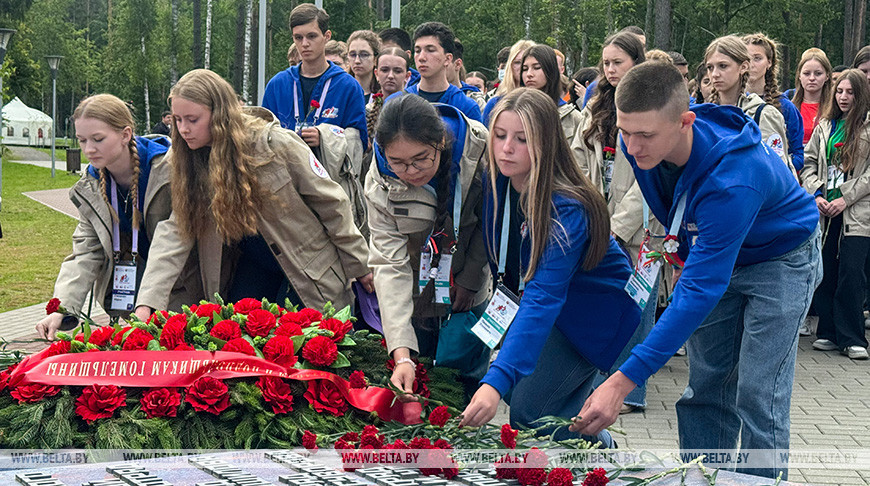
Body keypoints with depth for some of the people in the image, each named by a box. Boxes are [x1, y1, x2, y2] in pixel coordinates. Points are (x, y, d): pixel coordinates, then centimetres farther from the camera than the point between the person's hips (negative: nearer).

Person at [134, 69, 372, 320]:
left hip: (310, 270, -5)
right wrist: (146, 303, -24)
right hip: (253, 268, 5)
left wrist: (360, 266, -4)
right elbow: (174, 231, -12)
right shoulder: (190, 161, -7)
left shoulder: (275, 144, -21)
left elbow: (331, 204, -12)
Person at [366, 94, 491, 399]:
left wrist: (469, 279, -4)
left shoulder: (480, 150, -24)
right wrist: (401, 355, -35)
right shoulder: (381, 182, -24)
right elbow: (390, 263, -27)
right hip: (417, 294, 0)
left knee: (470, 381, 6)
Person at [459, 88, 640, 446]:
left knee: (527, 410, -14)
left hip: (597, 309, -7)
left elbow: (543, 299, -42)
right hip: (553, 303, 7)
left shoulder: (567, 209, -33)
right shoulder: (495, 182, -12)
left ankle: (600, 449, 13)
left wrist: (497, 381, -51)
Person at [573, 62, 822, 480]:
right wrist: (686, 251, 8)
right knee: (704, 392, 7)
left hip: (781, 259, -6)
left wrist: (623, 382, -46)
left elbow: (700, 290, -43)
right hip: (713, 254, 7)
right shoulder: (642, 143, -21)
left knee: (757, 400, -11)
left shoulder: (734, 179, -42)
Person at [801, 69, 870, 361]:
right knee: (824, 271, 5)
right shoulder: (825, 126, 15)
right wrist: (817, 195, -2)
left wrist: (845, 198, -12)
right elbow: (809, 164, 13)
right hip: (824, 211, 4)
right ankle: (829, 332, 15)